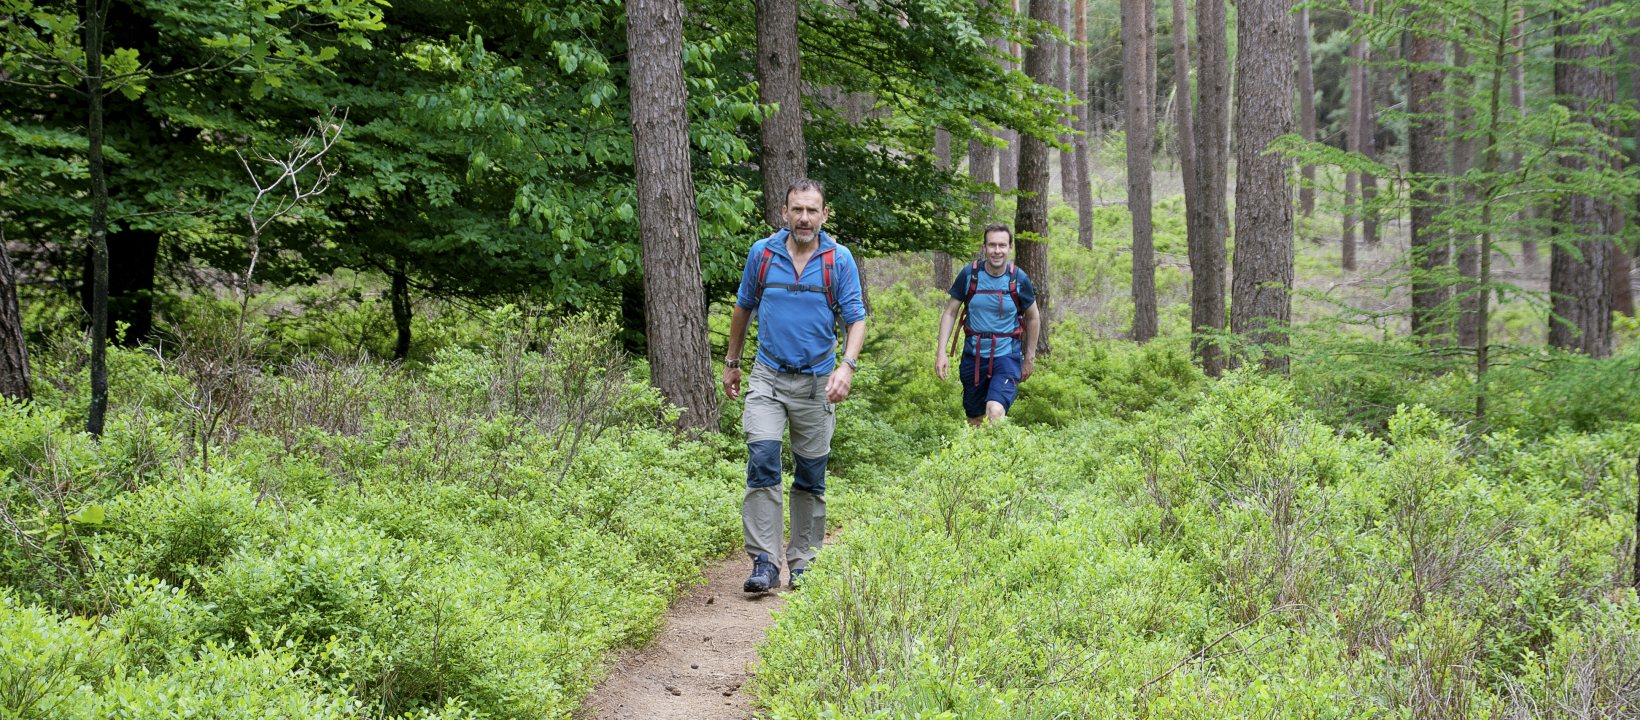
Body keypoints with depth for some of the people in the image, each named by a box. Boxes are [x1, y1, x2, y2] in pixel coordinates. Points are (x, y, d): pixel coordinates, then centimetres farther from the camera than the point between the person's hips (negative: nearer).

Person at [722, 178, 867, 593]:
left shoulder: (839, 260, -3)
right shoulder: (762, 254, 1)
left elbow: (856, 319, -3)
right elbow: (743, 309, 15)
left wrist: (847, 365, -20)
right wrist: (731, 364, 20)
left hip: (817, 382, 0)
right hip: (768, 376, 0)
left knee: (811, 476, 7)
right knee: (762, 460, -15)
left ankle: (803, 563, 19)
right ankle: (764, 563, -16)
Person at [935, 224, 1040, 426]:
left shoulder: (1019, 280, -7)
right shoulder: (969, 274, -6)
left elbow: (1033, 318, 8)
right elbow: (950, 313, 2)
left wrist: (1030, 358, 12)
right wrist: (941, 352, -6)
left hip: (1007, 356, -2)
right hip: (973, 356, 2)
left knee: (995, 411, -26)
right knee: (974, 420, 13)